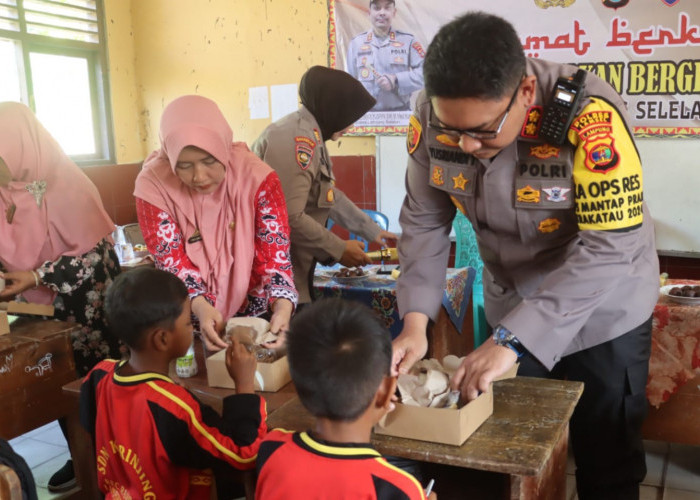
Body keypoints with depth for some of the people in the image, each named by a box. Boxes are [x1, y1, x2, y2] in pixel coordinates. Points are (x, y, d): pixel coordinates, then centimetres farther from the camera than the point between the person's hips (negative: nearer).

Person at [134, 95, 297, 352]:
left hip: (254, 313, 0)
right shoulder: (153, 184, -16)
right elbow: (171, 261, -14)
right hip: (191, 318, 1)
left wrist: (283, 307, -33)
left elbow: (274, 253, -16)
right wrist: (201, 307, -32)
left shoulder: (257, 177, -17)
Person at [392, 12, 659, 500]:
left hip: (603, 316, -3)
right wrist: (416, 321, -21)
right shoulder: (433, 115, -16)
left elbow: (608, 248, -32)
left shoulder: (589, 114, -30)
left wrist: (512, 340, -36)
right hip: (512, 311, 4)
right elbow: (424, 221, -9)